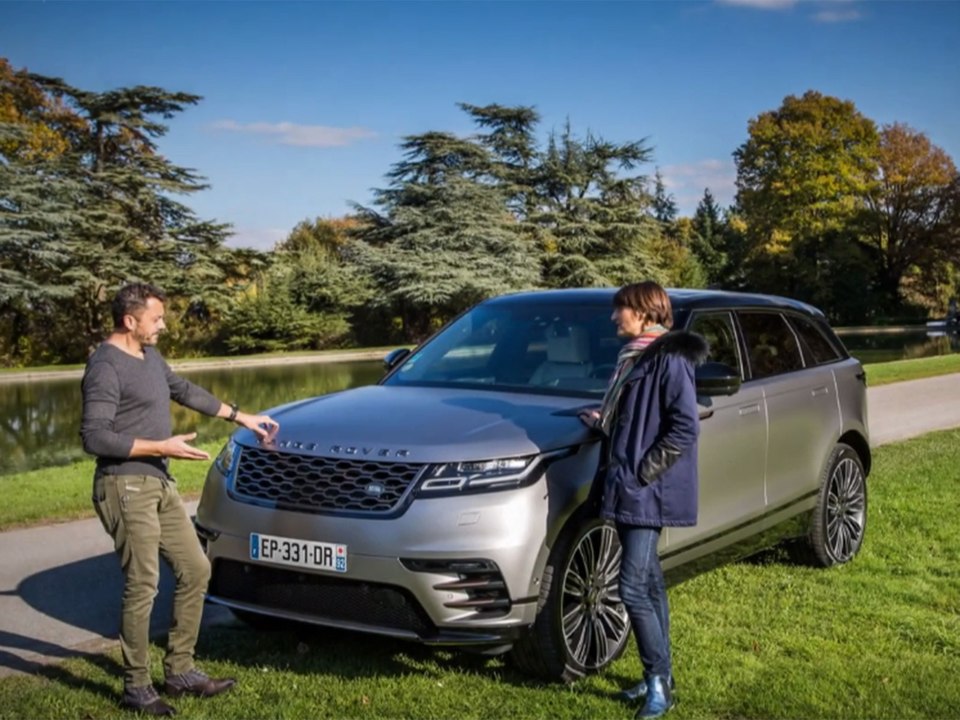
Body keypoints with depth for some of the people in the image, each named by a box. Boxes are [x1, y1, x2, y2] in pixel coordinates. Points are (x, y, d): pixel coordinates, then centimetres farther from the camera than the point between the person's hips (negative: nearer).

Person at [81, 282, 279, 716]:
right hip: (126, 488, -9)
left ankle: (180, 671, 19)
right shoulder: (106, 367, -14)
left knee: (195, 570, 10)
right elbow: (94, 437, -19)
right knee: (142, 586, -6)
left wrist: (241, 417, 28)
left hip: (159, 485, 9)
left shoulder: (150, 356, 13)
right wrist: (161, 447, -18)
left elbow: (186, 391, 28)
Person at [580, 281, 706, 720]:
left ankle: (659, 682, 4)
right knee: (649, 585, 14)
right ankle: (659, 679, 23)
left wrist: (645, 471, -18)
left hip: (648, 491, -9)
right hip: (626, 488, 9)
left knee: (633, 589, -10)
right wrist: (600, 420, 8)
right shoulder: (633, 358, 15)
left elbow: (685, 428, -18)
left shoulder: (669, 359, -13)